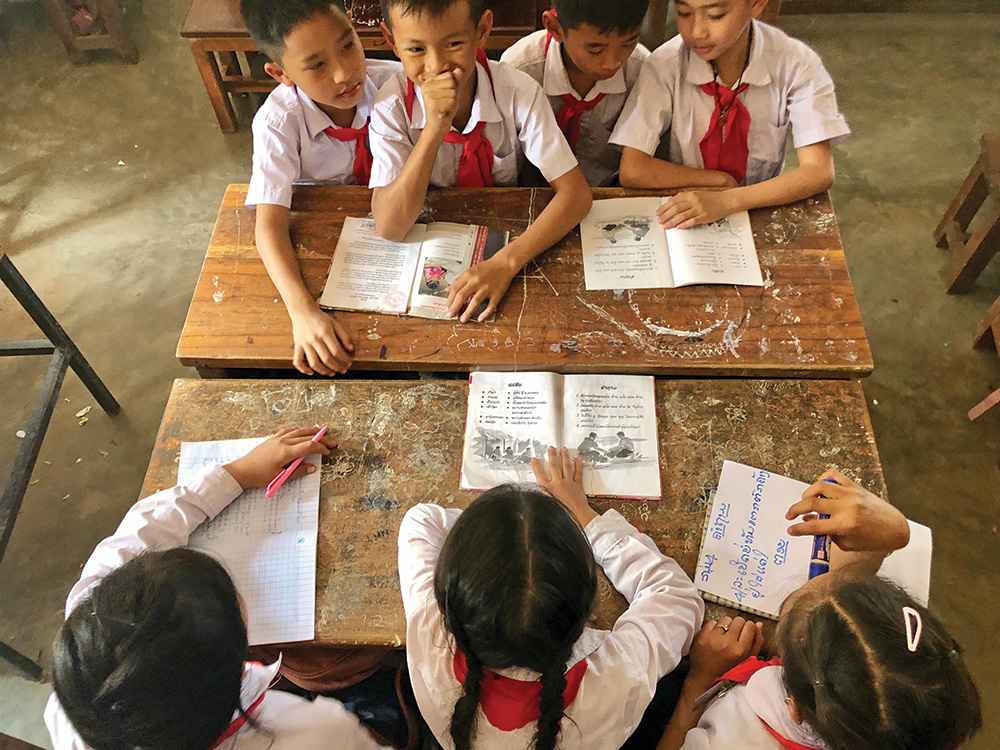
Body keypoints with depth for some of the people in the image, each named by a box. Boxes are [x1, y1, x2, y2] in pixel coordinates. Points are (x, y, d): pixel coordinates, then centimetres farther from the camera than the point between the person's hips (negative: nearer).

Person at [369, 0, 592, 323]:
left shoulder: (518, 93, -20)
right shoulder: (393, 105, -19)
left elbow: (575, 193, -22)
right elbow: (389, 229, -25)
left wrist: (506, 262, -37)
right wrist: (434, 131, -36)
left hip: (510, 236, 2)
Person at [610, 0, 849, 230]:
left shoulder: (795, 64, -13)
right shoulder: (664, 66, -15)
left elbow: (819, 172, -20)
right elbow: (633, 170, -19)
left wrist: (728, 201, -34)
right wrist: (723, 180, -17)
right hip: (676, 220, -1)